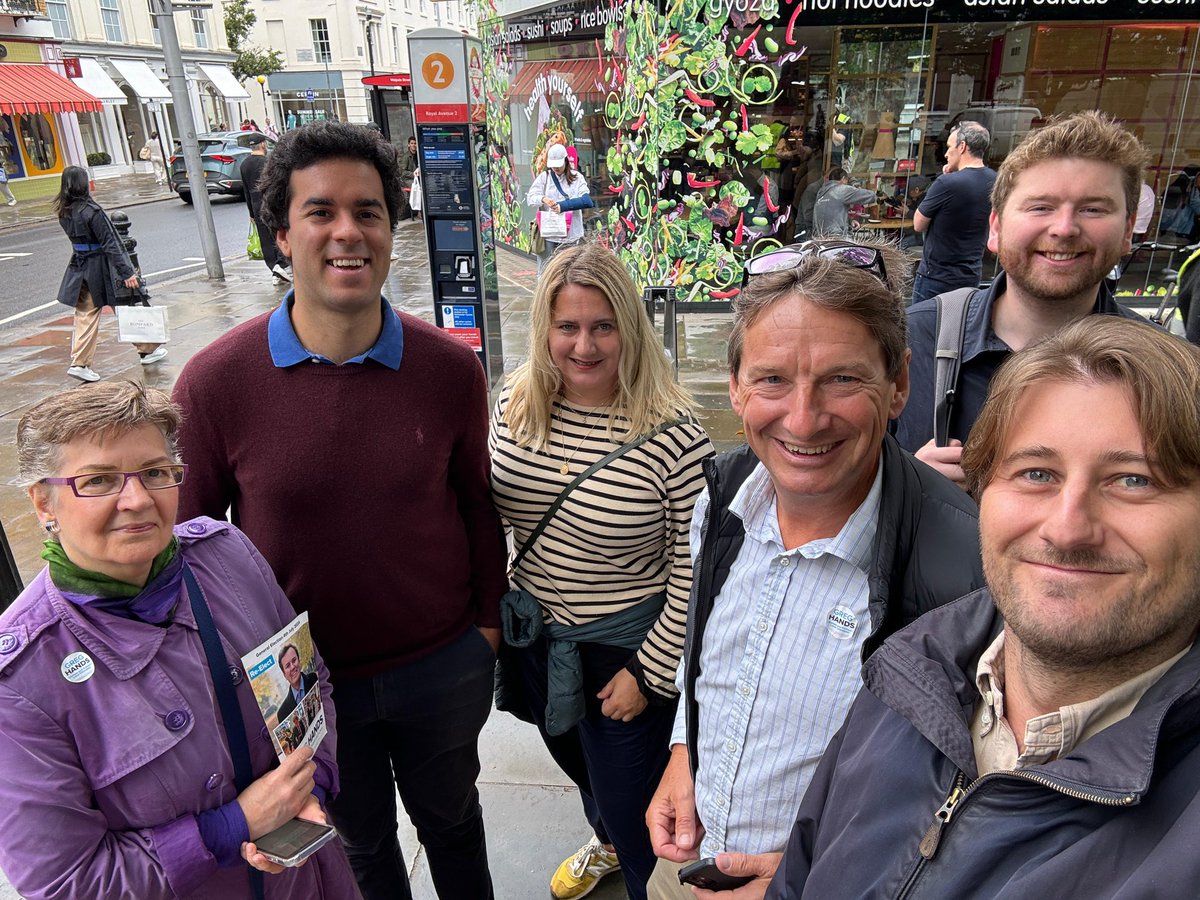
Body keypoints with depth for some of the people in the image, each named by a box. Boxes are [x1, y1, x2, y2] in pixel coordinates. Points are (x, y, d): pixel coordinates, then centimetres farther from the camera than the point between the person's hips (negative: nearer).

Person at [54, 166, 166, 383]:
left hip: (79, 267, 6)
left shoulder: (63, 212, 2)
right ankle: (148, 350, 22)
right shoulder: (91, 211, -19)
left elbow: (77, 237, 13)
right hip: (101, 267, -6)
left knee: (85, 315, 9)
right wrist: (127, 272, -19)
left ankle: (80, 363, 5)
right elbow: (109, 244, -20)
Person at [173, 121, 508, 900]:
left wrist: (488, 621, 3)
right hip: (300, 682, 0)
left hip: (443, 664, 1)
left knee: (451, 815, 28)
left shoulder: (452, 369, -14)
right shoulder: (215, 382, -17)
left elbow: (476, 503, -1)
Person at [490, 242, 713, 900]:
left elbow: (691, 571, -18)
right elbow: (490, 512, 7)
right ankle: (606, 843, 64)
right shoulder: (514, 404, -7)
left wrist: (649, 674, -14)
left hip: (625, 648, -6)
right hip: (533, 632, 6)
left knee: (631, 810, 12)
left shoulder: (672, 435, -24)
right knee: (575, 762, 32)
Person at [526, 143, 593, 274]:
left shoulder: (576, 177, 2)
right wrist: (543, 199, -26)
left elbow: (586, 201, -11)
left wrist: (562, 206, -21)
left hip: (570, 233, 0)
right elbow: (530, 198, -3)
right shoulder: (544, 177, 5)